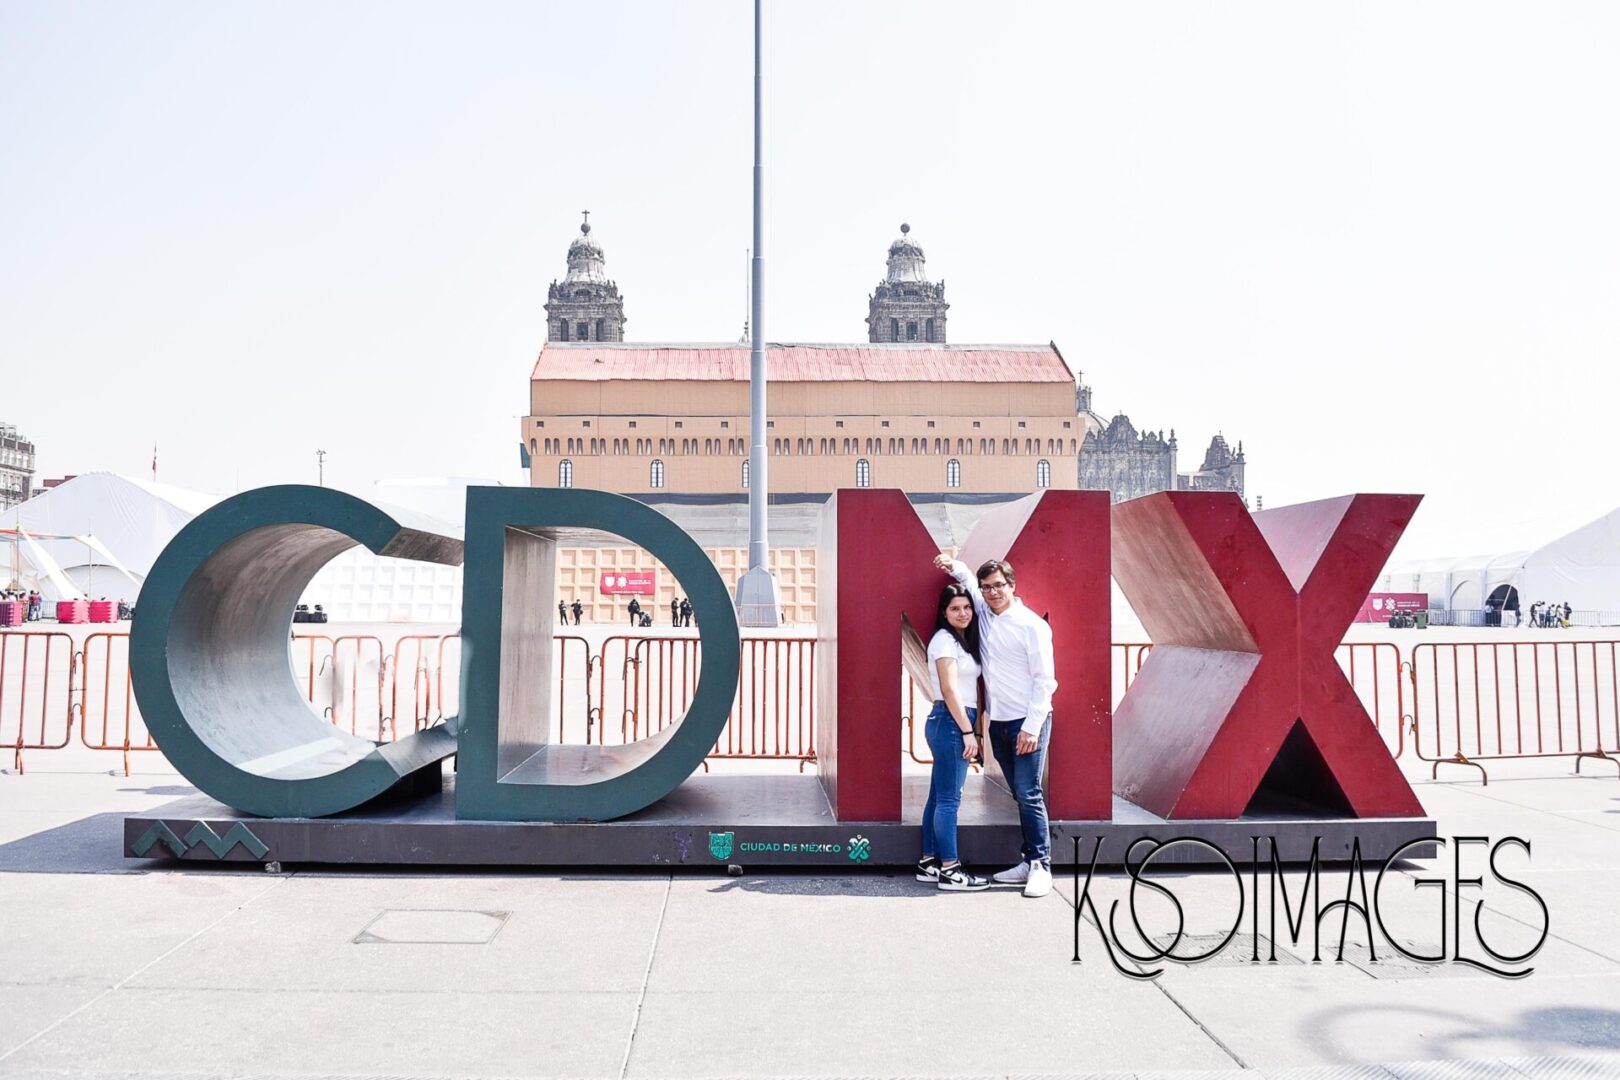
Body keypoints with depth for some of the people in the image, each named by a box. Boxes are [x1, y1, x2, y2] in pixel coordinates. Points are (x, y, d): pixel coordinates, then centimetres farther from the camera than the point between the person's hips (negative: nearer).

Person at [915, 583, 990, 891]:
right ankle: (950, 871, -3)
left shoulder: (963, 640, 18)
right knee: (949, 799, -6)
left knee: (939, 796, 11)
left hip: (959, 722, 9)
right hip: (950, 722, -9)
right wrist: (968, 731, -16)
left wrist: (971, 730, 10)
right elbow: (949, 690, -15)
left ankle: (929, 863, 17)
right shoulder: (945, 639, -10)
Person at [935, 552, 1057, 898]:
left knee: (1029, 794, -8)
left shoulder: (1031, 625, -12)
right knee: (1020, 795, 10)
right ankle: (1029, 861, 15)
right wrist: (955, 566, 4)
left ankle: (1040, 867, -3)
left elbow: (1045, 681, -12)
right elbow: (968, 582, 26)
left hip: (1028, 722, -6)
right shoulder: (984, 613, 6)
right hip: (998, 722, 6)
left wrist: (1032, 727, -16)